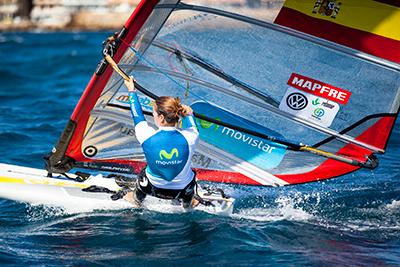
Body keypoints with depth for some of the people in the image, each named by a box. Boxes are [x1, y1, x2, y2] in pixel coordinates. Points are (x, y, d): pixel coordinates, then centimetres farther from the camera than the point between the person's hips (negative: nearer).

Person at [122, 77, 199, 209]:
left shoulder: (147, 137, -27)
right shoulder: (189, 138, -27)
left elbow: (138, 116, -6)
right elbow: (192, 127, 0)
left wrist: (131, 91, 8)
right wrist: (188, 114, 21)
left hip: (155, 188, 0)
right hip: (183, 190, 0)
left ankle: (136, 199, 58)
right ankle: (187, 204, 59)